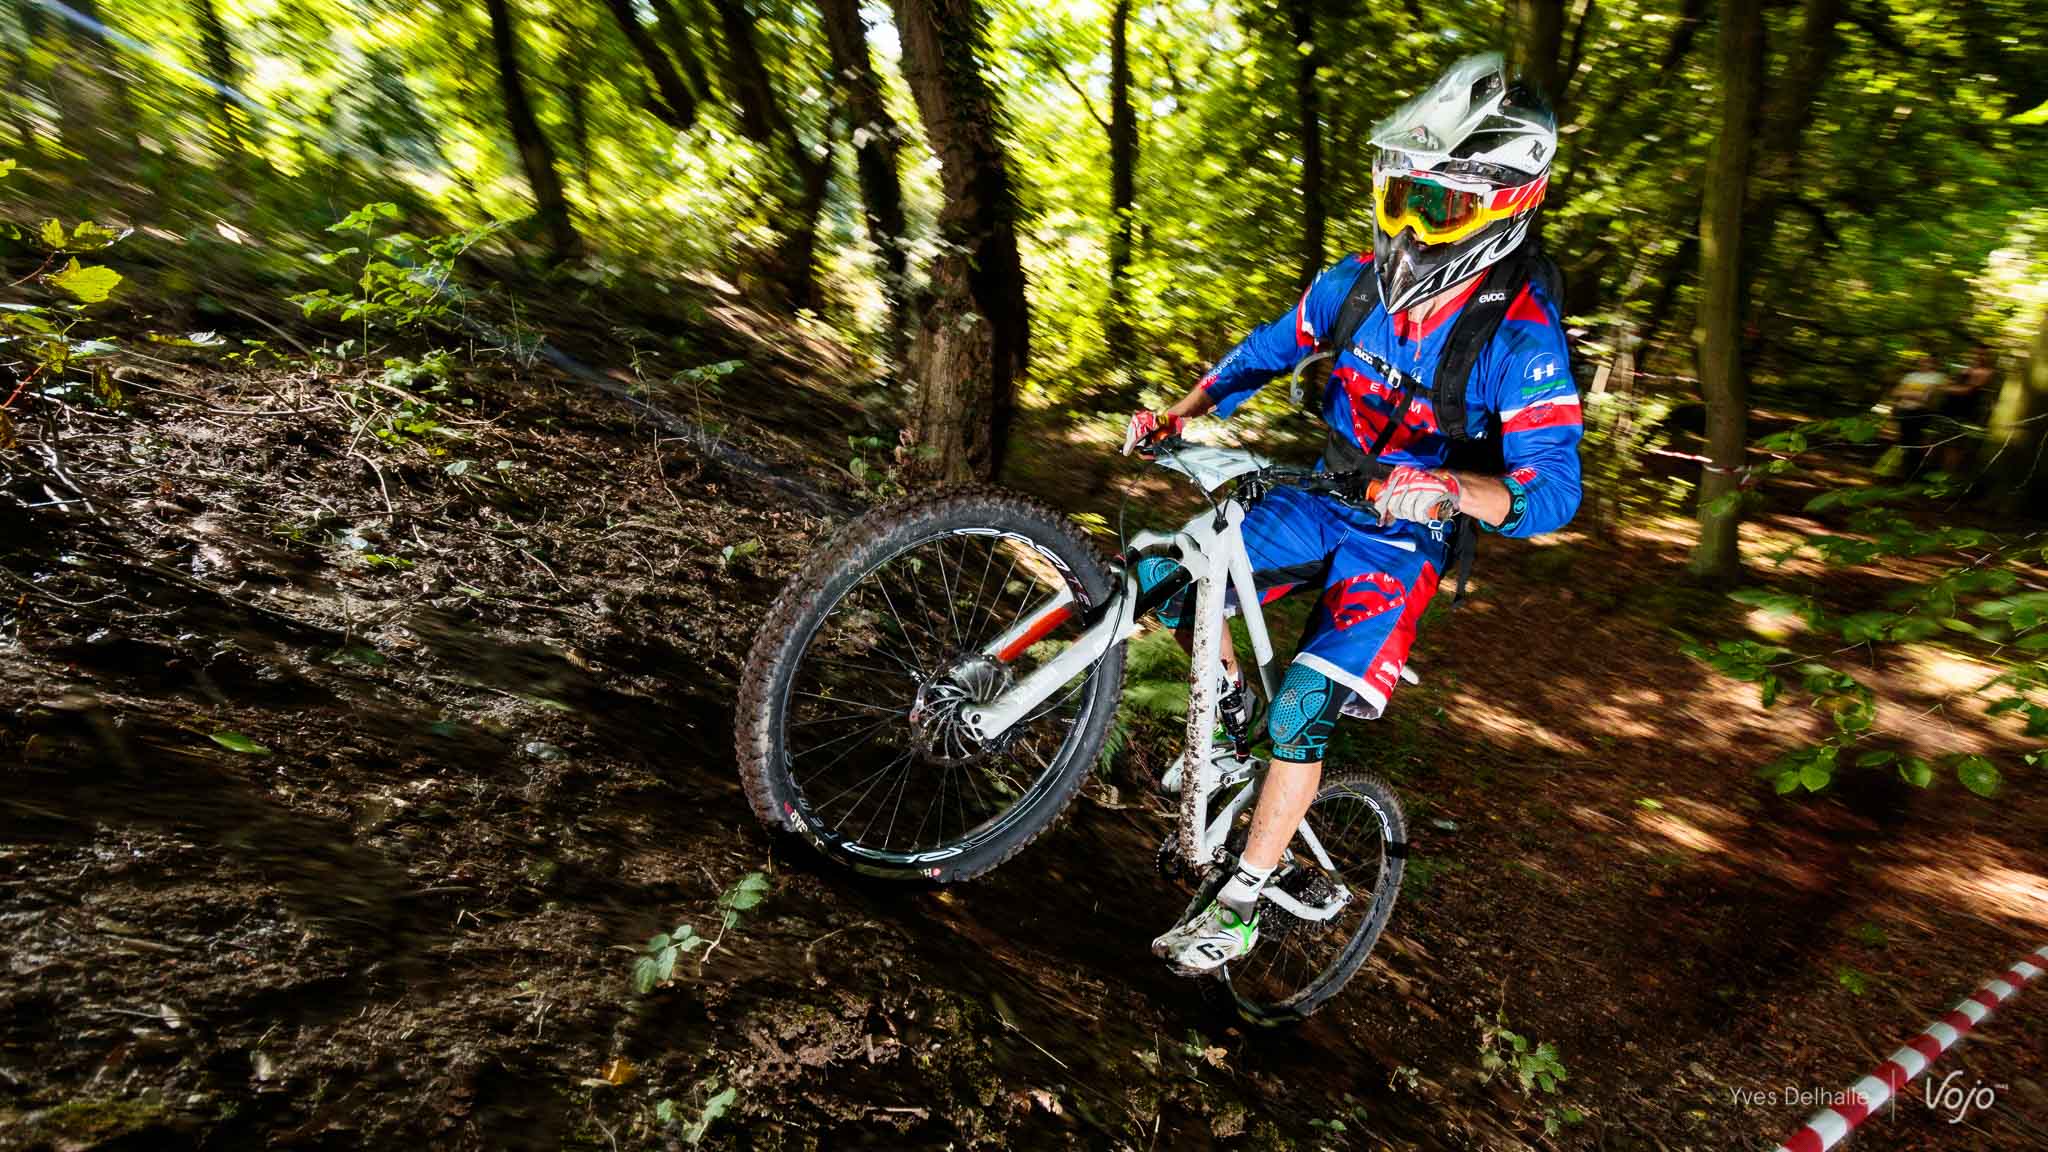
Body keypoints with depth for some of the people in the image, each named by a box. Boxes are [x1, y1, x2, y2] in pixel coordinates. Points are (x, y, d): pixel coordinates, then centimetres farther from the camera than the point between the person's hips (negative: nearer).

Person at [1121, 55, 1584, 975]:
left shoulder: (1522, 334, -20)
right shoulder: (1358, 281, -6)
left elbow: (1554, 490, -24)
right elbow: (1269, 350, 9)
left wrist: (1452, 489, -46)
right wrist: (1180, 413, -6)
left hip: (1401, 546, -5)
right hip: (1321, 504, 5)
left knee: (1302, 712, -16)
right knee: (1164, 576, -12)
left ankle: (1238, 913, 2)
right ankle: (1232, 699, 17)